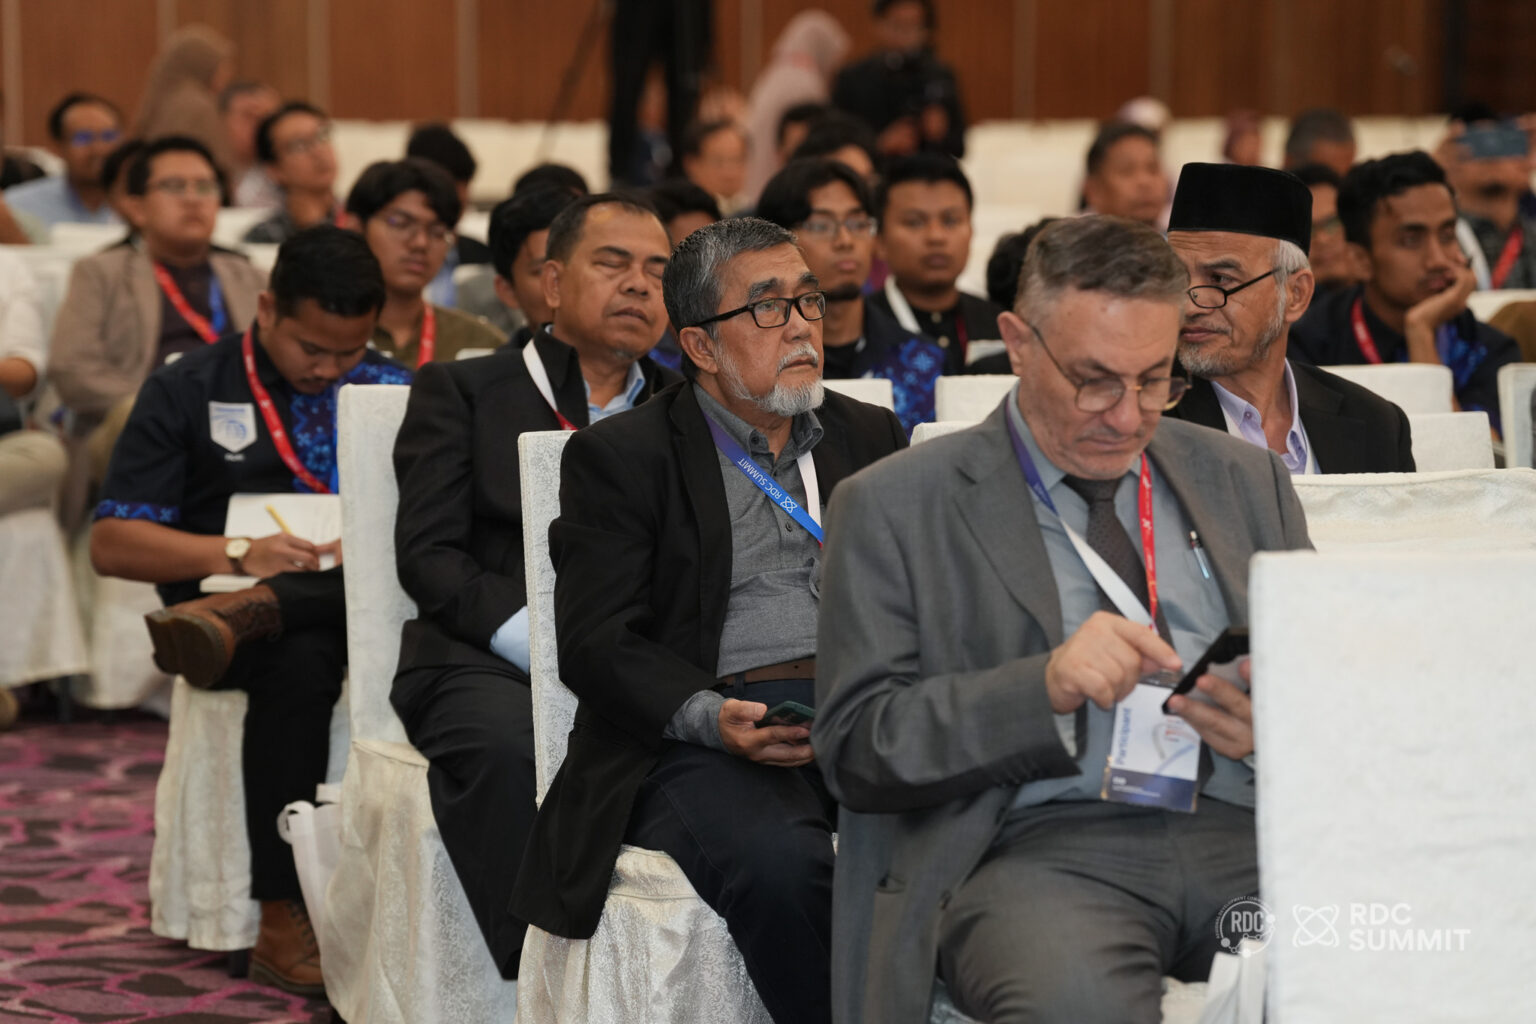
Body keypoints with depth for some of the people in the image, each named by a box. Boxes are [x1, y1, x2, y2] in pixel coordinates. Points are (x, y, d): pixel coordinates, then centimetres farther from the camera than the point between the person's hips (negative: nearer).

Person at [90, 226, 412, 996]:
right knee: (297, 666, -37)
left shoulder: (390, 390, 15)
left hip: (372, 590, 3)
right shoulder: (189, 391, 7)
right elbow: (112, 544, 0)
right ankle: (284, 923, -34)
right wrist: (237, 553, -15)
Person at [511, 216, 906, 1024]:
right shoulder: (618, 457, 8)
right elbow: (596, 643, -2)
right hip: (701, 738, -3)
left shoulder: (870, 437, 23)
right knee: (780, 864, -37)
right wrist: (710, 717, -20)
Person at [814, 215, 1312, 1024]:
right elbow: (855, 745, 0)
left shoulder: (1245, 479, 20)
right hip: (1039, 846, -3)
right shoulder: (893, 508, 7)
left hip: (1245, 833, 4)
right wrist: (1045, 687, -15)